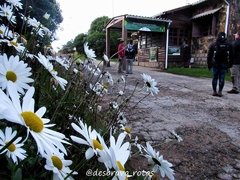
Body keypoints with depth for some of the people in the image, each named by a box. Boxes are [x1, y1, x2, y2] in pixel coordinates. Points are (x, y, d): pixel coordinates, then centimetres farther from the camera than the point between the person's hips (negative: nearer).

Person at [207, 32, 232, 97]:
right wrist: (229, 64, 9)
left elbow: (209, 55, 1)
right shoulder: (228, 45, 6)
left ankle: (214, 91, 5)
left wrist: (209, 64, 7)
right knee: (222, 78, 3)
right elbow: (230, 56, 4)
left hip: (215, 64, 0)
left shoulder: (213, 44, 2)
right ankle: (220, 92, 2)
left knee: (215, 78, 5)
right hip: (224, 64, 1)